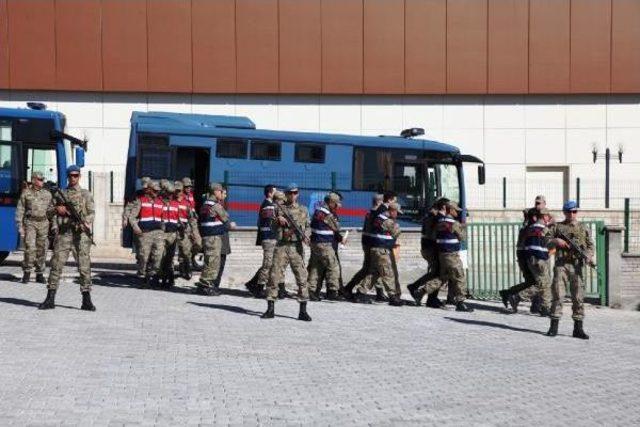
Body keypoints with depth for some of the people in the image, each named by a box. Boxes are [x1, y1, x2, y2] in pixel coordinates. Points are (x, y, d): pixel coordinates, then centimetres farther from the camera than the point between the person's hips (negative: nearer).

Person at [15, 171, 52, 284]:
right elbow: (20, 210, 2)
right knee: (30, 248, -15)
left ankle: (39, 274, 13)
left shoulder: (47, 194, 10)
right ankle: (27, 272, -3)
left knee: (42, 249, 4)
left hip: (43, 224, 3)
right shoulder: (25, 193, 2)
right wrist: (20, 226, -5)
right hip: (30, 223, -3)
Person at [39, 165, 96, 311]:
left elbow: (91, 212, 2)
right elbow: (49, 212, 16)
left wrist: (86, 223, -17)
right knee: (56, 264, -3)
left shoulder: (86, 194, 11)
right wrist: (56, 209, -6)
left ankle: (86, 300, 1)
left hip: (81, 234, -1)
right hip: (64, 233, 1)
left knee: (84, 266, -3)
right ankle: (50, 299, 2)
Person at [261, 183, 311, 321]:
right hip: (281, 246, -1)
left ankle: (303, 311, 1)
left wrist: (305, 235, -3)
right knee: (274, 276, -3)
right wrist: (278, 221, -14)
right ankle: (270, 309, 5)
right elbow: (272, 227, 6)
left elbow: (307, 226, 17)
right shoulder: (279, 209, 8)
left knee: (302, 277, -4)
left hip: (297, 247, 1)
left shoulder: (303, 210, 12)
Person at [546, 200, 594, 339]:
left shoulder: (584, 228, 14)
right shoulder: (557, 227, 11)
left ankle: (578, 328, 3)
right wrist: (555, 241, -13)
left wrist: (589, 256, -11)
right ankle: (554, 326, 1)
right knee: (557, 295, -4)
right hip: (561, 264, -1)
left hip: (577, 265, 1)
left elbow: (590, 245, 9)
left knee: (578, 297, -1)